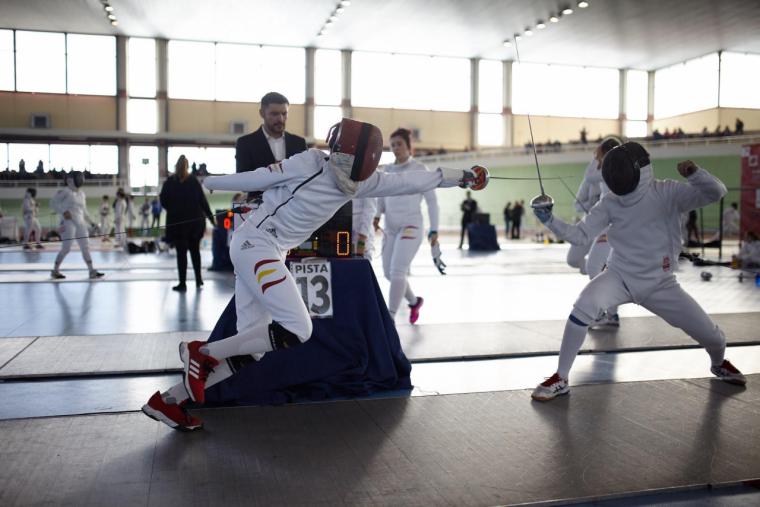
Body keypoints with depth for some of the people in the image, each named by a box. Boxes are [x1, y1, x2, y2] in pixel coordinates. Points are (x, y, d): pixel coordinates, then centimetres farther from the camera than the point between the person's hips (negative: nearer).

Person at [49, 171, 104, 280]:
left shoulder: (82, 194, 14)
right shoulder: (65, 191, -6)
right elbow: (53, 203, -6)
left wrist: (92, 223, 12)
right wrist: (63, 212, -18)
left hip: (80, 224, 7)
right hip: (68, 224, -7)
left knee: (86, 248, 1)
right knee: (66, 249, -5)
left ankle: (92, 272, 1)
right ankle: (55, 271, 10)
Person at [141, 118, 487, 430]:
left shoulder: (359, 181, 4)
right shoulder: (309, 164, -15)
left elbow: (410, 181, 8)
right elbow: (256, 179, -4)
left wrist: (459, 177, 9)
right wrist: (212, 182, 9)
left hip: (269, 253, 8)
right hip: (255, 245, -8)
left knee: (251, 351, 2)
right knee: (297, 332, -15)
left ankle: (168, 400, 10)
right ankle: (203, 353, -5)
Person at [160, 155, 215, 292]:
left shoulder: (169, 182, -3)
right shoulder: (194, 181, -1)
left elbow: (163, 202, -1)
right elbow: (203, 201, -2)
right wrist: (211, 218, 3)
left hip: (176, 221, -1)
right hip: (194, 221, 2)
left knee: (181, 252, 2)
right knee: (195, 250, 16)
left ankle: (182, 283, 2)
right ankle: (198, 280, 19)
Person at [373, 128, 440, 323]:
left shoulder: (419, 169, -4)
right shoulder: (388, 169, 9)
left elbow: (431, 200, -2)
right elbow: (382, 196, 14)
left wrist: (434, 230, -5)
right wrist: (377, 215, -6)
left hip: (411, 226, -6)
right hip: (390, 227, 6)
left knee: (397, 271, -17)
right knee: (389, 273, 10)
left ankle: (389, 319, -13)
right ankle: (414, 301, 35)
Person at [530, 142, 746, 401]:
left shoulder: (667, 192, -12)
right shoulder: (610, 203, -8)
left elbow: (717, 193, -20)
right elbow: (578, 235, -9)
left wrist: (694, 173, -39)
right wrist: (550, 220, -24)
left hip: (659, 284, 1)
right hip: (620, 277, 0)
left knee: (711, 336, 4)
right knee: (584, 306, -32)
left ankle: (718, 362, 45)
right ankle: (561, 378, -20)